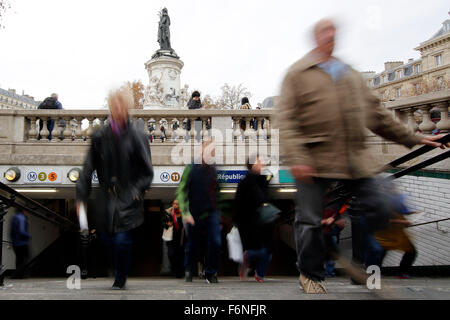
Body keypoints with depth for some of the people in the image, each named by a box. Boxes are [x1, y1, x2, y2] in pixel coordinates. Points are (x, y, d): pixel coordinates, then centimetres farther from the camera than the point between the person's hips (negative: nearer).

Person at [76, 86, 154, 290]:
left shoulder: (137, 137, -4)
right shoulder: (100, 137, 1)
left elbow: (147, 172, 0)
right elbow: (88, 169, 4)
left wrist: (136, 191, -12)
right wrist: (81, 197, 1)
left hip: (128, 199, -2)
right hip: (107, 198, 3)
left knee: (122, 240, -6)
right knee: (107, 238, 8)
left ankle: (120, 279, 19)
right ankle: (119, 274, 36)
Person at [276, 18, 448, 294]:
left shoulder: (352, 74, 19)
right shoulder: (299, 73, 2)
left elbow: (377, 113, 21)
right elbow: (286, 118, -8)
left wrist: (414, 138, 18)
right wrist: (295, 157, -21)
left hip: (355, 158, 5)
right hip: (314, 160, -5)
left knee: (379, 210, 5)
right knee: (310, 221, 1)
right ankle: (311, 275, 25)